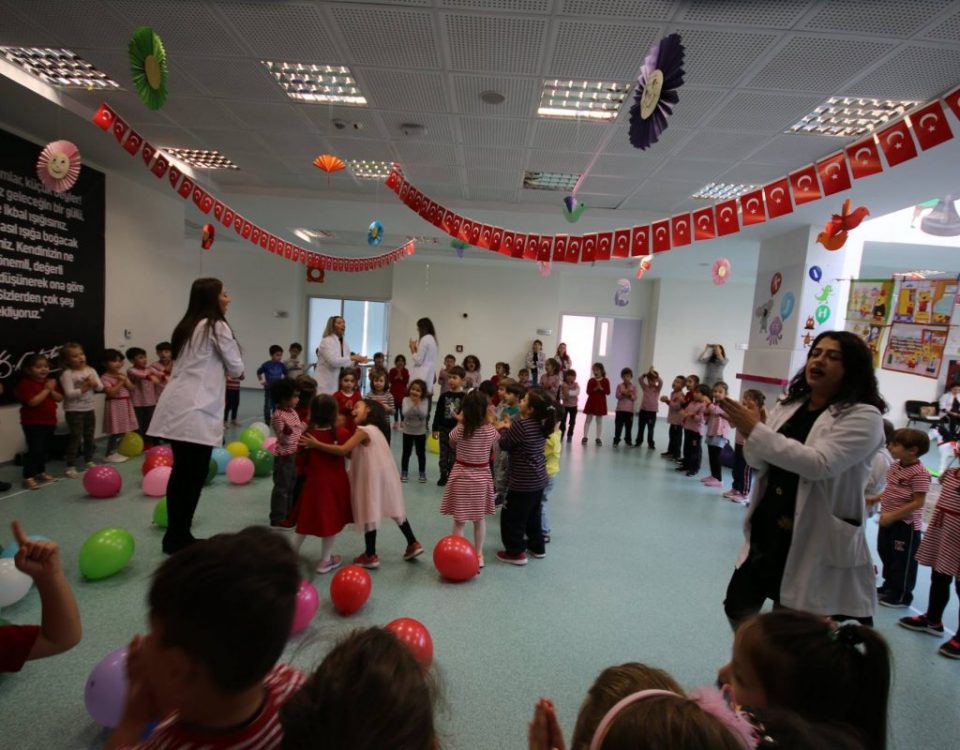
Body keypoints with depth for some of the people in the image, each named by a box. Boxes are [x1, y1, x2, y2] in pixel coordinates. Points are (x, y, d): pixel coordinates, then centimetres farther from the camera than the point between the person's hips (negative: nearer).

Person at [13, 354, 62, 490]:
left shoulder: (50, 381, 9)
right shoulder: (25, 384, -14)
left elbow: (59, 398, 5)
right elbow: (33, 402, -25)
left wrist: (52, 390, -12)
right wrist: (46, 389, -19)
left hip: (50, 421, 7)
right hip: (33, 423, -7)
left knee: (44, 449, 17)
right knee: (35, 450, -10)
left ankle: (41, 472, 31)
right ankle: (28, 477, -3)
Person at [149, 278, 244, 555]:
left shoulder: (186, 326, 18)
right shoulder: (217, 327, -6)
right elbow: (236, 368, 0)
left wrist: (217, 376, 19)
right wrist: (224, 371, 18)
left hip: (177, 408, 8)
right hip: (196, 411, -8)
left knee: (180, 472, 14)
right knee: (195, 475, 1)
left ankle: (174, 535, 23)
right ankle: (180, 537, 9)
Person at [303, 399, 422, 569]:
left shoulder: (364, 430, -14)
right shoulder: (374, 428, 14)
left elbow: (343, 450, -24)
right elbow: (353, 454, 10)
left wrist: (316, 444, -22)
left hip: (373, 477, -9)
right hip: (383, 475, 9)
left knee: (369, 514, 4)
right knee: (395, 510, 17)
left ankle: (370, 556, 16)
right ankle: (413, 544, 25)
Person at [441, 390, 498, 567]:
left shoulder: (459, 430, -17)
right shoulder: (490, 430, -13)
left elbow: (452, 445, 4)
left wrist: (459, 422, 4)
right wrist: (491, 419, 4)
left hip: (461, 477, -2)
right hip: (482, 477, 2)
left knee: (459, 521, 9)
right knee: (480, 519, 17)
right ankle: (478, 555, 30)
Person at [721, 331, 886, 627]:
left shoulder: (864, 416, -12)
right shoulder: (789, 405, 6)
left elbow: (819, 464, -27)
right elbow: (759, 461, 5)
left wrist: (756, 431, -27)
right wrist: (749, 432, -16)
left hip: (813, 542, -5)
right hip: (766, 531, 6)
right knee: (738, 607, 17)